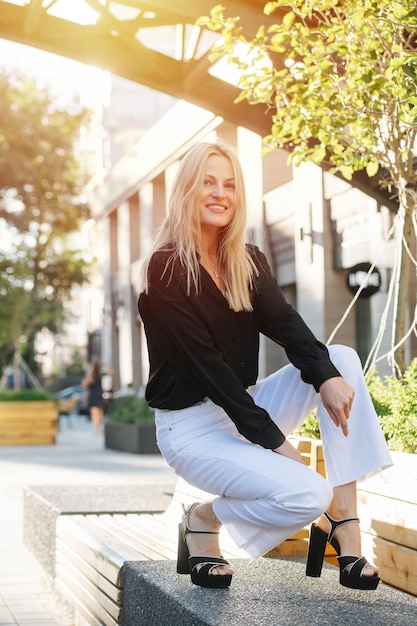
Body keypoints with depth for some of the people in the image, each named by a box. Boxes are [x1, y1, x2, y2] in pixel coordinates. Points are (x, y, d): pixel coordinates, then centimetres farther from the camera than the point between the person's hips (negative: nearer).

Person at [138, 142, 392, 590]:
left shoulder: (247, 262, 8)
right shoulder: (165, 270, -13)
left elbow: (284, 322, -8)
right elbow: (205, 365, -19)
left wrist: (326, 376, -29)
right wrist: (275, 442, -22)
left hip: (248, 407, 7)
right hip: (193, 427, -7)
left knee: (342, 358, -14)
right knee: (308, 494, -27)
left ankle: (344, 521, -18)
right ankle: (203, 520, 2)